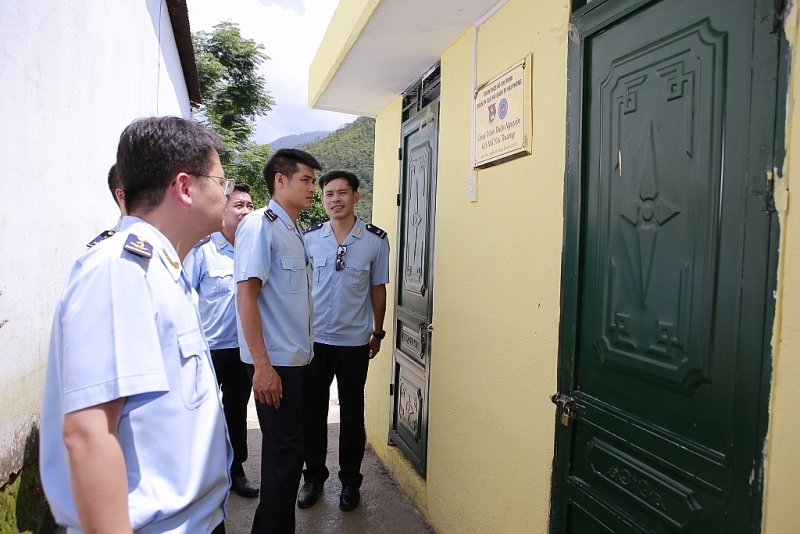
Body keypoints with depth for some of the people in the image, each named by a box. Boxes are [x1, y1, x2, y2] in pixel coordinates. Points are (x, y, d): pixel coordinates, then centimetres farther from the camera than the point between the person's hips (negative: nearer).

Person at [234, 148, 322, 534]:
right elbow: (246, 293, -18)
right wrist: (262, 364, -21)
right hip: (275, 362, -9)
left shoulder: (295, 232, 14)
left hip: (300, 358, 9)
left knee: (289, 448, 16)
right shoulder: (260, 225, -12)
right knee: (284, 452, -1)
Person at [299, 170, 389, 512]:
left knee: (352, 412, 11)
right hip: (314, 339, 2)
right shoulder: (310, 237, 0)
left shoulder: (375, 240, -4)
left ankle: (350, 480, 28)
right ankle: (314, 475, 30)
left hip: (354, 342, -1)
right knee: (313, 410, 11)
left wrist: (378, 333, 6)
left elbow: (378, 289, 3)